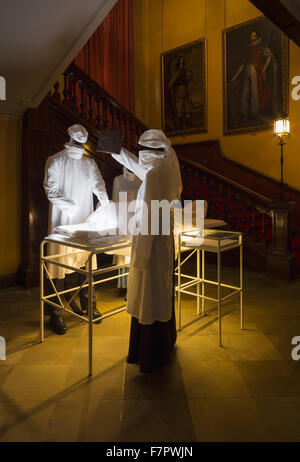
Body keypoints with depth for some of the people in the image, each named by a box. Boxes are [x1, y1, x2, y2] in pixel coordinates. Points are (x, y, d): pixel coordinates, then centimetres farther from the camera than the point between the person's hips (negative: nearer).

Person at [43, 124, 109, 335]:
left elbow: (98, 185, 5)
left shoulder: (90, 163, 14)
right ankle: (56, 313, 8)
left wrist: (106, 203, -14)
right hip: (62, 222, -3)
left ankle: (87, 304, 21)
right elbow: (51, 189, -6)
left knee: (86, 262, 7)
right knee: (62, 264, -3)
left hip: (85, 222, 4)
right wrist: (69, 205, -21)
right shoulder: (55, 161, 2)